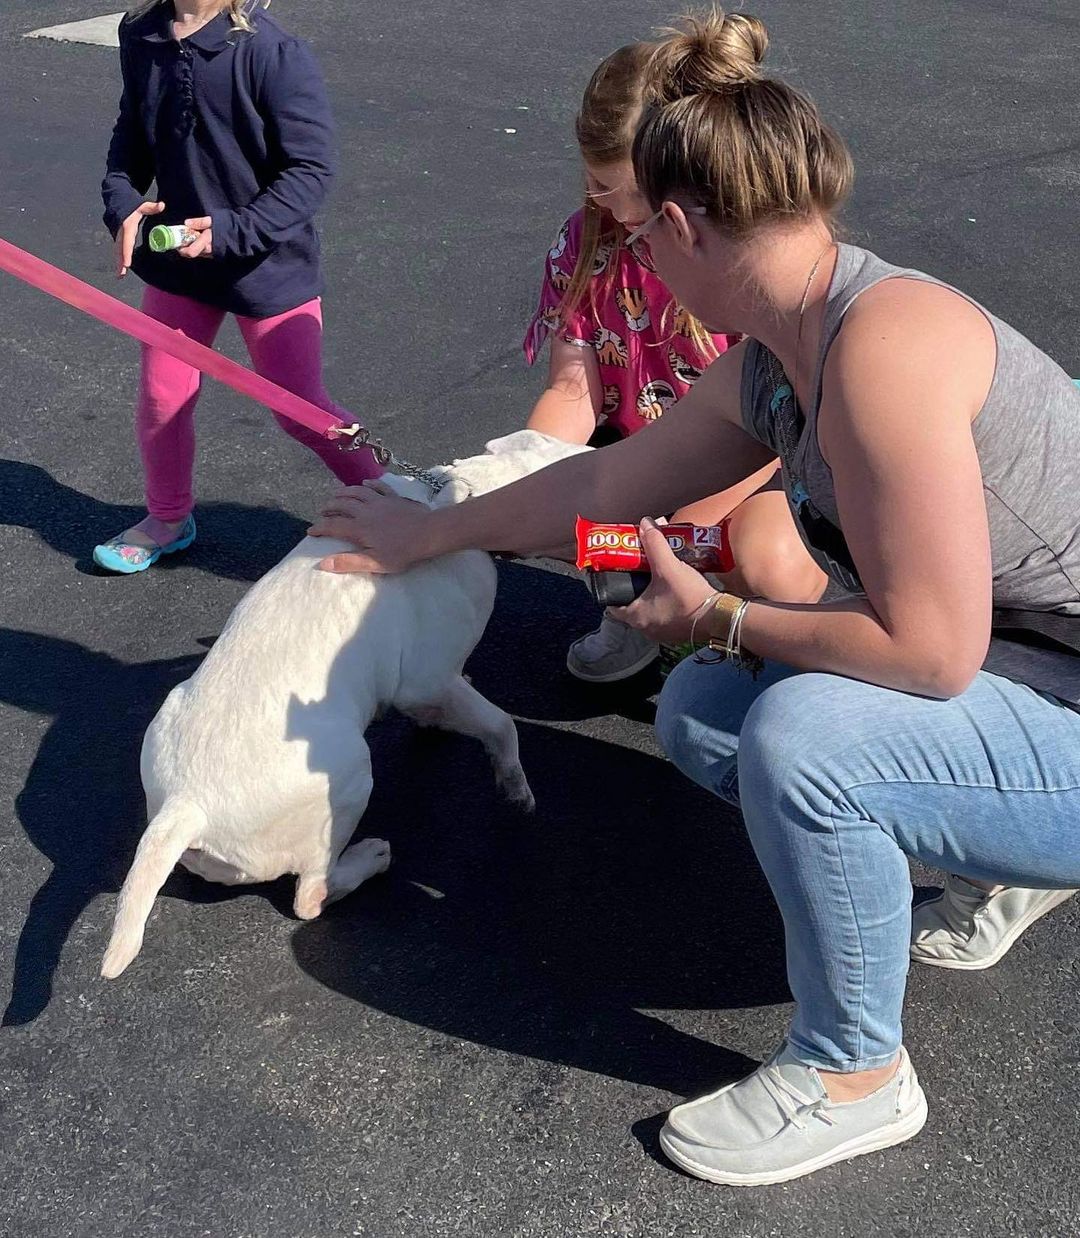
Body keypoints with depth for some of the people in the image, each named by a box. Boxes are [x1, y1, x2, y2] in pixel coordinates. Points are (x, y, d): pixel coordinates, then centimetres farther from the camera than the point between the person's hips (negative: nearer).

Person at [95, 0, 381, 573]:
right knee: (161, 399, 13)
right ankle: (167, 519, 38)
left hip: (271, 264, -5)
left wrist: (230, 231, -25)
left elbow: (312, 170, -19)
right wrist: (122, 199, -7)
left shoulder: (274, 53, -22)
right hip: (179, 254, 5)